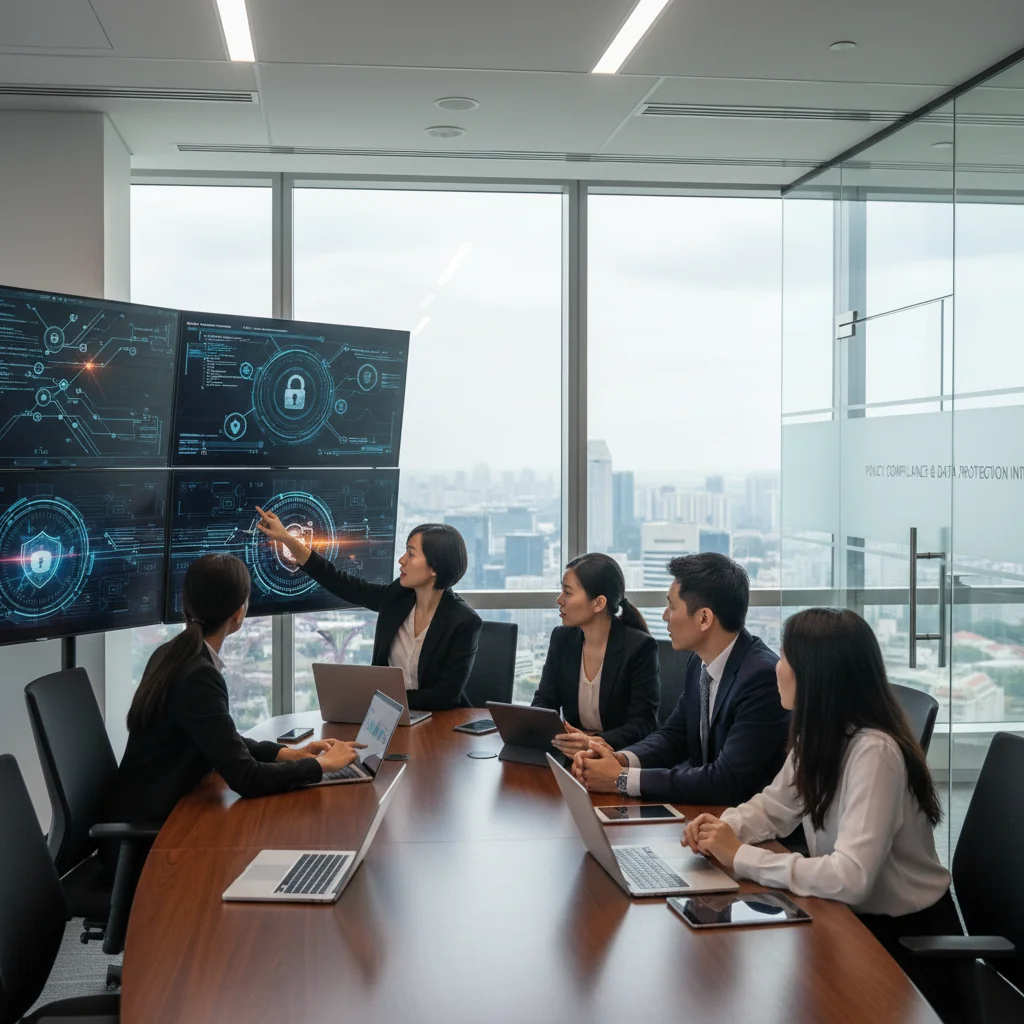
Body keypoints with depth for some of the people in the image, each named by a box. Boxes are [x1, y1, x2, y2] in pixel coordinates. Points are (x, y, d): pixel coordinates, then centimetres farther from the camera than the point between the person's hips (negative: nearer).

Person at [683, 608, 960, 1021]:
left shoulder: (874, 751, -28)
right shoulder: (819, 734, -1)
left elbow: (850, 877, -34)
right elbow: (774, 807, 11)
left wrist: (740, 856, -27)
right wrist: (725, 828, -10)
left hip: (908, 943, -7)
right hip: (853, 920, 7)